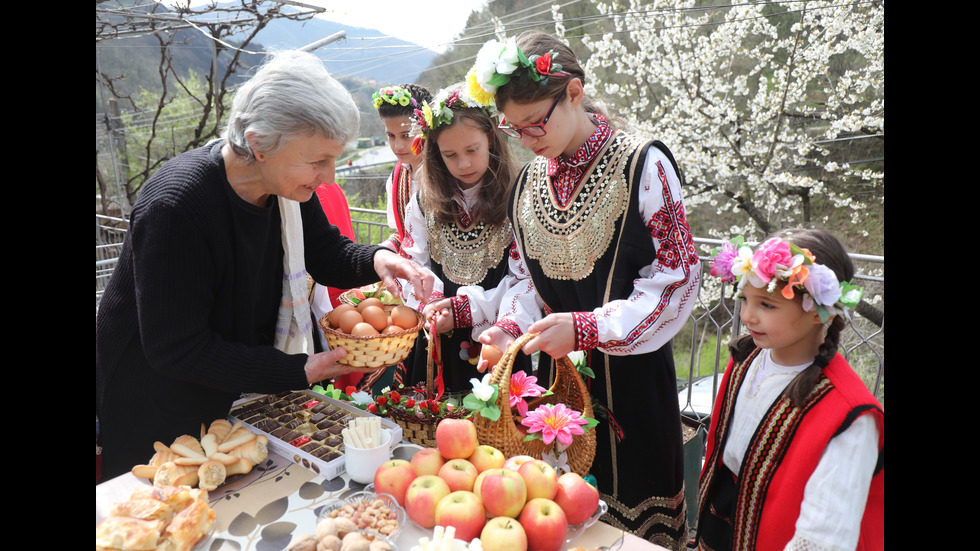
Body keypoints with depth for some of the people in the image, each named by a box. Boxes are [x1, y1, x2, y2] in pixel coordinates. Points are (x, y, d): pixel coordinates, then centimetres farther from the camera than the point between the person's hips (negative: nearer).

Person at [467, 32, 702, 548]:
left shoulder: (642, 165, -13)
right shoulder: (529, 180, 5)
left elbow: (674, 280, -13)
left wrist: (585, 329, -22)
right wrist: (508, 328, -8)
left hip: (631, 375, -4)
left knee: (632, 500, 11)